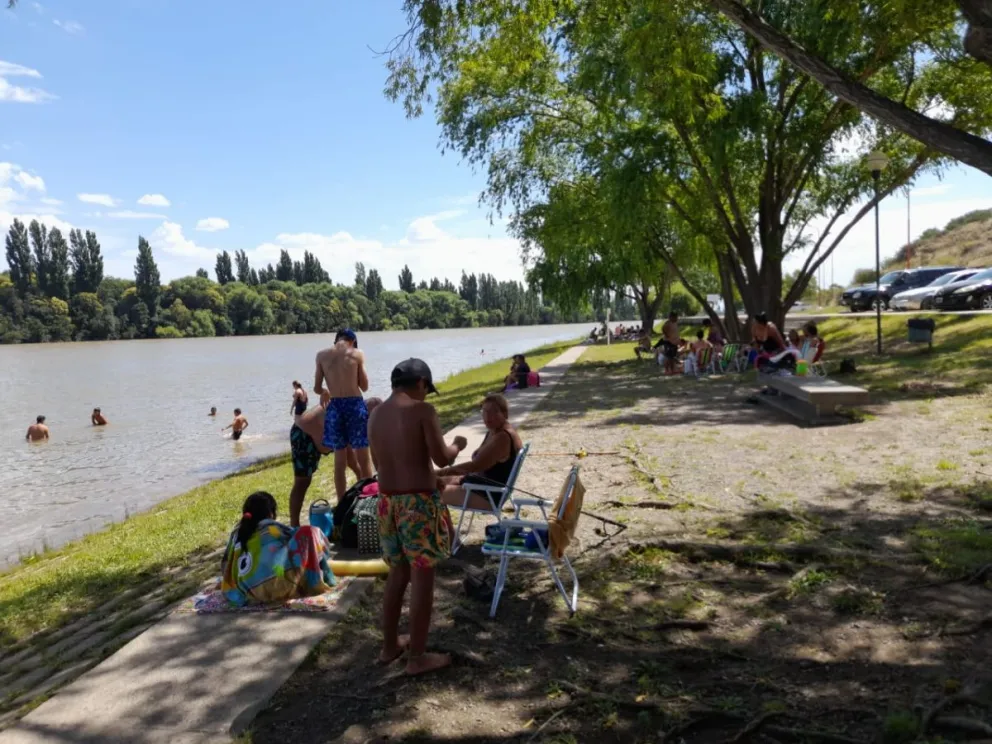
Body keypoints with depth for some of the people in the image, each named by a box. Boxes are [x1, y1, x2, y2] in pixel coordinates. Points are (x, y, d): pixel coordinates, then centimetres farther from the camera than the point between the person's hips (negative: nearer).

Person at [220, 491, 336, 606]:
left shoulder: (236, 534, 21)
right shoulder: (273, 528, 10)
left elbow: (226, 563, 26)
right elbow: (299, 537, 18)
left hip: (252, 595, 6)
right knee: (309, 532, 4)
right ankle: (317, 582, 7)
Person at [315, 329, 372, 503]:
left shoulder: (322, 355, 4)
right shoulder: (357, 354, -1)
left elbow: (317, 388, 7)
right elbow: (364, 386, 2)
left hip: (335, 407, 2)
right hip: (355, 405, -2)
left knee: (340, 461, 11)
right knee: (363, 459, 8)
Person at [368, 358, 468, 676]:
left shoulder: (375, 415, 8)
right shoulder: (422, 410, -12)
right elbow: (442, 459, -14)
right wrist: (457, 445, 7)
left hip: (388, 501, 7)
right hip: (419, 502, -7)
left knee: (398, 573, 20)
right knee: (422, 576, 4)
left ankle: (390, 645, 31)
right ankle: (417, 657, 13)